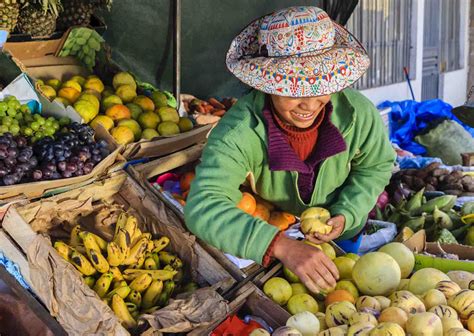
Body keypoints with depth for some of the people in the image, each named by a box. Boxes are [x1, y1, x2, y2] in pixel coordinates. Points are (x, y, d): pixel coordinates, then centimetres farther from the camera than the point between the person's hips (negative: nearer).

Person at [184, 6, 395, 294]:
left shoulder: (359, 115, -29)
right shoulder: (239, 132, -40)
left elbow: (376, 167, -8)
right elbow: (202, 207, -50)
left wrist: (346, 215, -25)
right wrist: (281, 246, -61)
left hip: (344, 237, 3)